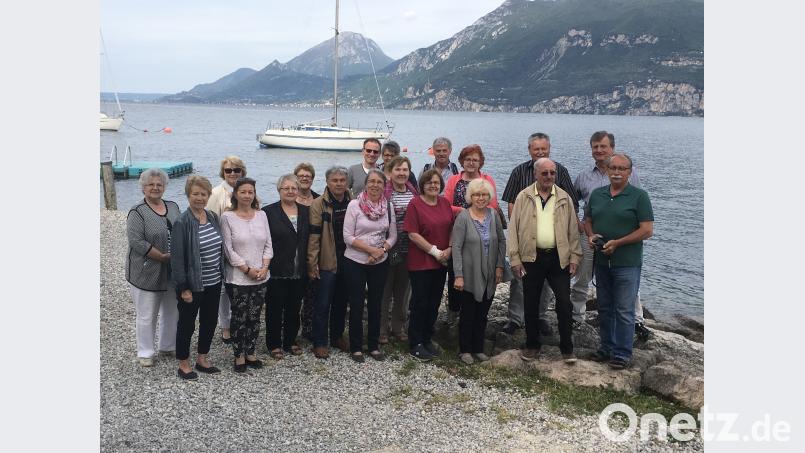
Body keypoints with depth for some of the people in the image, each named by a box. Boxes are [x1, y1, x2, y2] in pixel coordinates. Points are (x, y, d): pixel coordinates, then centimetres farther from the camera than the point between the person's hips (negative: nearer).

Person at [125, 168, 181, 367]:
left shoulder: (173, 207, 8)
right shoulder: (137, 212, -9)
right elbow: (137, 242, -17)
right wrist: (162, 257, -19)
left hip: (172, 272, 5)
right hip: (147, 273, -5)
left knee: (172, 311, 14)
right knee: (146, 315, 5)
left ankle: (168, 346, 30)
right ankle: (145, 352, 20)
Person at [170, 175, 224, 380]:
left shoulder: (214, 217, 4)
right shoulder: (182, 222, -16)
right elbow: (177, 257, -16)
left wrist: (221, 274, 11)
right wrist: (183, 288, -18)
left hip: (213, 283, 7)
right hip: (192, 284, -6)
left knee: (209, 321, 16)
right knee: (187, 324, 9)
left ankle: (202, 359, 33)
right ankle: (183, 364, 24)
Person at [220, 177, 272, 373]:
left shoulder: (261, 215, 6)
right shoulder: (228, 217, -6)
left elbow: (268, 245, 7)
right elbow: (229, 249, -10)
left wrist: (264, 268, -6)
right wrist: (247, 270, -13)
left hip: (261, 278, 4)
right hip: (237, 278, -4)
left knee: (255, 317, 11)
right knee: (239, 318, 5)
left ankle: (250, 353, 25)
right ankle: (239, 356, 19)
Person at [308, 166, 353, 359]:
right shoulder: (319, 204, -8)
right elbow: (314, 235, -10)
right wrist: (312, 264, -12)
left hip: (347, 261, 4)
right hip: (327, 262, -4)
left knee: (341, 302, 15)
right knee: (323, 304, 2)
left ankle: (337, 336, 29)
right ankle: (319, 343, 11)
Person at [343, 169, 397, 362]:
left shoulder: (388, 207, 2)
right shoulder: (354, 205, -9)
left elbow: (393, 236, 5)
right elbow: (347, 236, -12)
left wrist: (382, 250, -13)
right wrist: (371, 249, -17)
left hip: (380, 263, 3)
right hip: (355, 262, -3)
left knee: (375, 303, 12)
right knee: (356, 305, 4)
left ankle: (373, 345, 25)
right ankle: (356, 347, 17)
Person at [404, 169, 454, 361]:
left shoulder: (445, 203, 8)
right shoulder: (415, 204, -10)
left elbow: (451, 229, 11)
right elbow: (413, 234, -15)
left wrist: (449, 249, -5)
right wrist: (434, 251, -15)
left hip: (441, 262, 6)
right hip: (420, 263, -6)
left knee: (434, 302, 13)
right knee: (420, 302, 2)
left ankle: (427, 339, 27)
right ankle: (415, 344, 14)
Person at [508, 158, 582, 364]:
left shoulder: (564, 198, 5)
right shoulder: (523, 197, 0)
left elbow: (573, 229, 8)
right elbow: (514, 228, -1)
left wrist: (574, 256, 3)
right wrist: (515, 258, -6)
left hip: (559, 258, 1)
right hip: (531, 257, -1)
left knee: (564, 303, 0)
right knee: (530, 304, 8)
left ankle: (567, 347, 15)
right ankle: (532, 345, 23)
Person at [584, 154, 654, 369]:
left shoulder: (639, 196, -7)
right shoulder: (597, 194, 9)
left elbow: (647, 230, -11)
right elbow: (588, 220, 18)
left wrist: (617, 243, -17)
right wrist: (591, 236, -4)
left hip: (627, 263, -5)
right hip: (601, 261, 5)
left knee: (624, 311, 0)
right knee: (604, 308, 15)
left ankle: (622, 353, 11)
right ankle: (607, 347, 28)